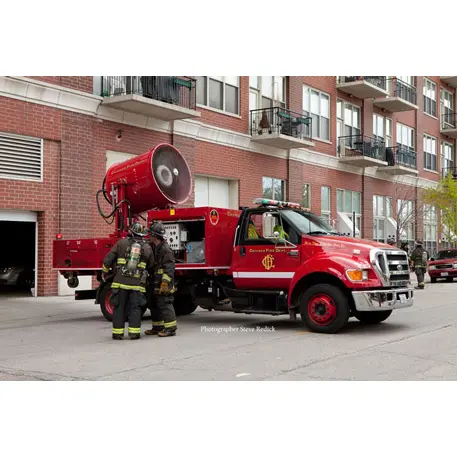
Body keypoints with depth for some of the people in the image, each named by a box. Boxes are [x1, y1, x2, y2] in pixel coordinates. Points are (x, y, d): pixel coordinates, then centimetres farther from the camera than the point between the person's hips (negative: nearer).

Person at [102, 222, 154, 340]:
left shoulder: (122, 242, 3)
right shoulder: (147, 247, 6)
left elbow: (108, 259, 2)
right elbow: (151, 265, 14)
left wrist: (105, 272, 17)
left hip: (121, 281, 0)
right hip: (137, 283, 0)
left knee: (119, 307, 7)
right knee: (135, 308, 6)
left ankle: (117, 333, 8)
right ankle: (134, 332, 1)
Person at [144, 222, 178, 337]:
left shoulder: (165, 249, -14)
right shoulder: (152, 248, 16)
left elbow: (169, 268, -20)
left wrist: (165, 282, -24)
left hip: (163, 284, -10)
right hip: (154, 283, 10)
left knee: (165, 304, -10)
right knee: (154, 305, 15)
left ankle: (171, 328, -8)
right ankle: (157, 327, 24)